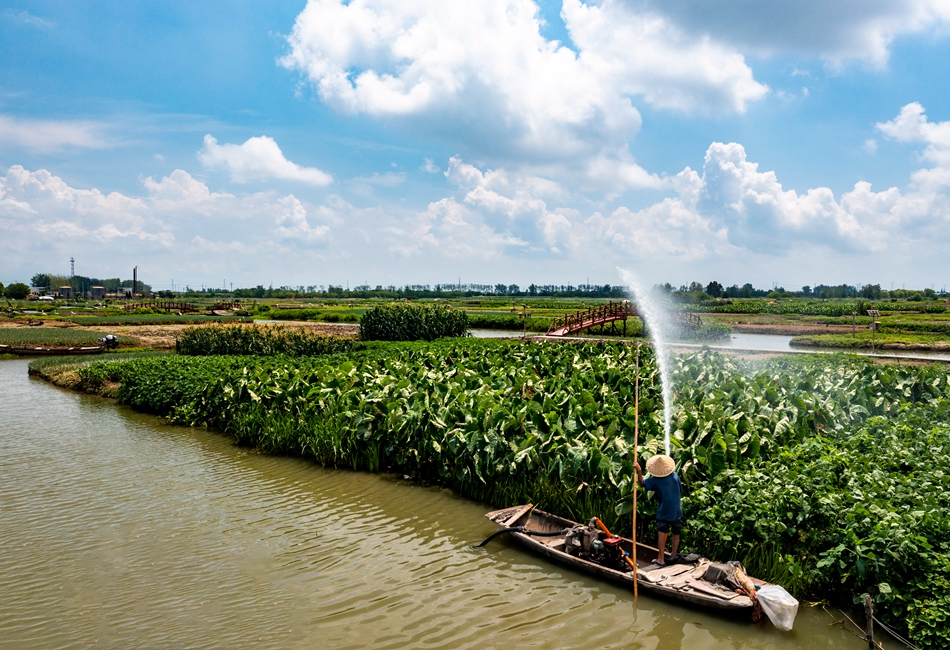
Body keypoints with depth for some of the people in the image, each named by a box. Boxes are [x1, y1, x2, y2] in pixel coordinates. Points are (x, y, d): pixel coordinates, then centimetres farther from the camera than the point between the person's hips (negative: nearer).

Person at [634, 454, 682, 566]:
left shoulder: (655, 480, -13)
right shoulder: (675, 476, -3)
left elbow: (642, 483, -1)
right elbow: (679, 488, 12)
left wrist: (639, 471, 1)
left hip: (663, 511, -3)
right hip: (677, 511, 3)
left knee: (662, 533, 1)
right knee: (676, 534, 13)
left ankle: (661, 559, -1)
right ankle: (674, 557, 21)